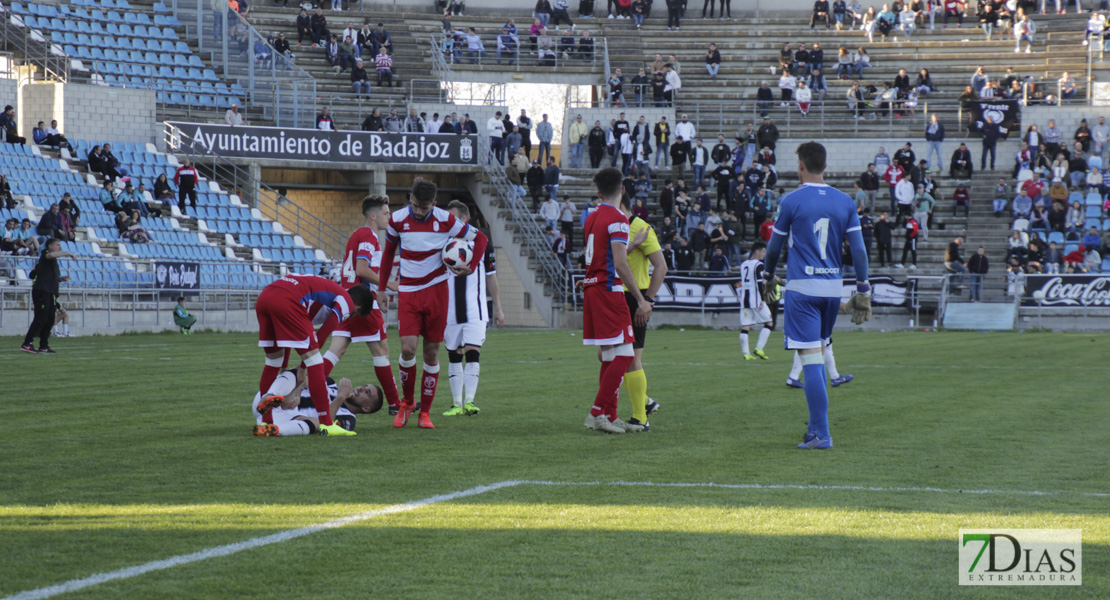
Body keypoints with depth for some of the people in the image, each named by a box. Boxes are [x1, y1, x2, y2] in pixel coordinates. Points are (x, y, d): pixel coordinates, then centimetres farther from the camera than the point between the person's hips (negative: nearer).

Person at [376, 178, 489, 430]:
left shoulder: (445, 220, -6)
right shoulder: (397, 220, -3)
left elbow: (480, 238, 5)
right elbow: (389, 253, 14)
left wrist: (471, 267, -10)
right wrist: (381, 288, 15)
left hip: (436, 292, 0)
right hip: (408, 293, 0)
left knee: (431, 352, 1)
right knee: (408, 349, -14)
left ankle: (425, 412, 11)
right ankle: (407, 403, 10)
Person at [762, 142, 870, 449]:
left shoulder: (791, 201, -6)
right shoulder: (845, 202, 5)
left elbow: (774, 246, 3)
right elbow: (858, 249, 3)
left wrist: (769, 276, 22)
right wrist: (863, 290, 10)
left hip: (802, 288, -5)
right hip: (833, 287, 5)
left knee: (811, 359, -7)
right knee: (819, 355, 18)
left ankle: (821, 434, -12)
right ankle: (817, 426, 21)